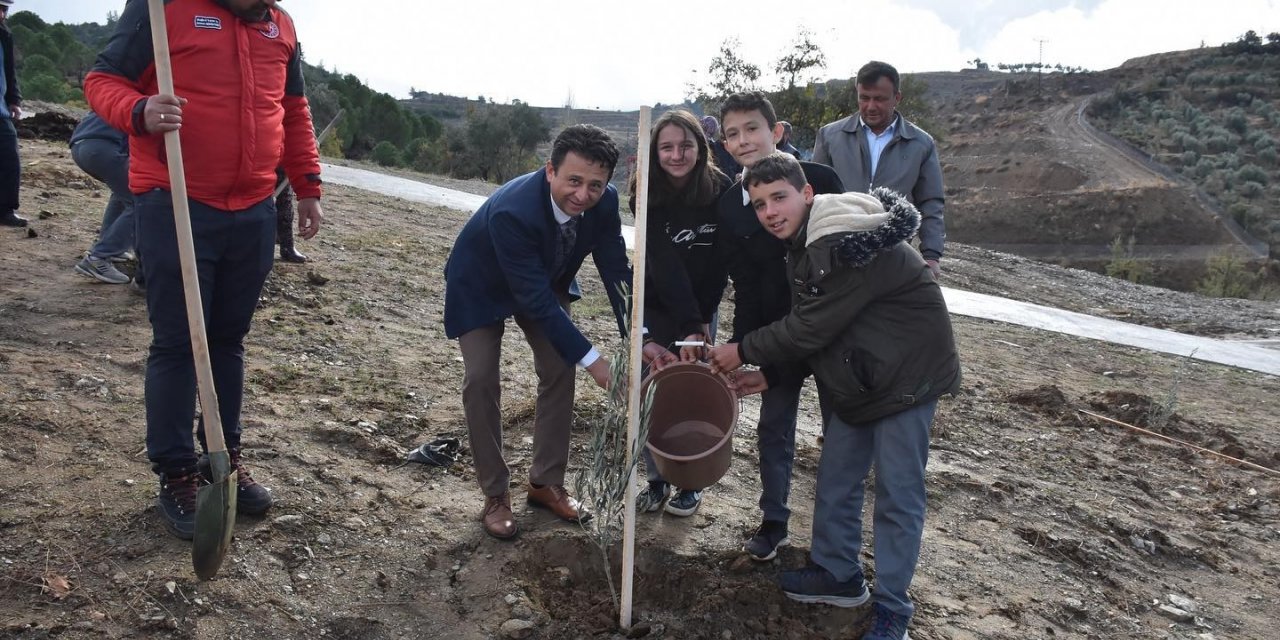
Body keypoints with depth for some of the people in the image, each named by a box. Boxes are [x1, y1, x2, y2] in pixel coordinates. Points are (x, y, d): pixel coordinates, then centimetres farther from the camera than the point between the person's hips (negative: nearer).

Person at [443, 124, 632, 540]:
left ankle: (546, 483, 16)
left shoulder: (604, 202, -27)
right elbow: (535, 300, -39)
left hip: (546, 279, 5)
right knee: (481, 380, -12)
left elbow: (616, 270, -18)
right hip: (483, 285, -5)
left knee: (559, 372, 0)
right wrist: (592, 360, -37)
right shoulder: (511, 211, -43)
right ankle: (495, 495, 5)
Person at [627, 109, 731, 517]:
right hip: (656, 306, 0)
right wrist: (686, 326, -31)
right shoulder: (648, 196, -15)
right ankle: (657, 480, 19)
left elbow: (720, 261, -10)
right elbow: (664, 263, -24)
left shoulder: (721, 190, -13)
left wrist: (701, 320, -13)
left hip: (701, 307, 0)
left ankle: (691, 483, 20)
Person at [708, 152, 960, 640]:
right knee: (835, 480, 15)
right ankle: (838, 575, 33)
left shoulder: (845, 245, -27)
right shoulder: (808, 242, 4)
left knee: (896, 492, 1)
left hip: (906, 376, -9)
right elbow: (813, 327, 10)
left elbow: (809, 329, -24)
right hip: (857, 377, 9)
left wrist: (743, 351, -11)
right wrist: (768, 375, 5)